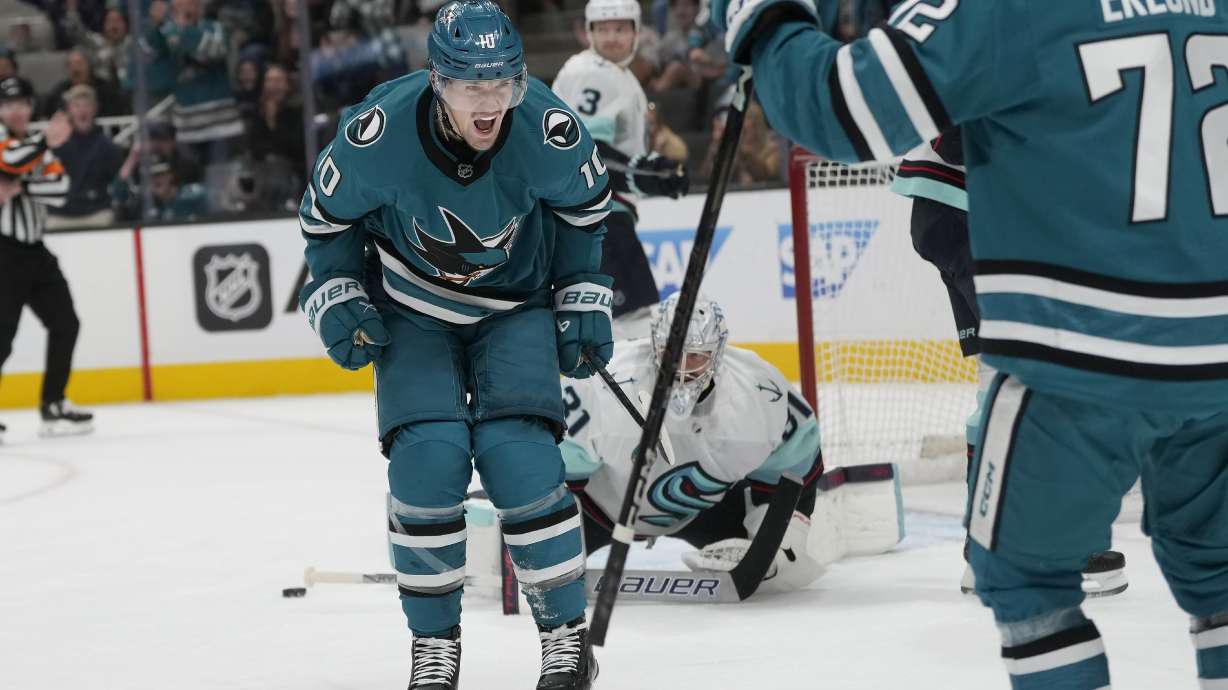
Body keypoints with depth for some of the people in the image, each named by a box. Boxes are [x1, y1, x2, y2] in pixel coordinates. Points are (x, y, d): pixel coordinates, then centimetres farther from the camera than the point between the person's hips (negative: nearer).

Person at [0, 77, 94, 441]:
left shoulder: (37, 144, 15)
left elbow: (59, 187, -2)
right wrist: (47, 142, -34)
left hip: (33, 250, 8)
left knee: (65, 324, 8)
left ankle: (53, 406, 18)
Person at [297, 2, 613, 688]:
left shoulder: (549, 130, -25)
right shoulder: (377, 135, -27)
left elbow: (586, 206, -1)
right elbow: (327, 215, -5)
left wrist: (584, 300, 0)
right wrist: (336, 297, -10)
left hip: (515, 308, 0)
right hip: (413, 314, 0)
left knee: (518, 455, -18)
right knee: (428, 459, -17)